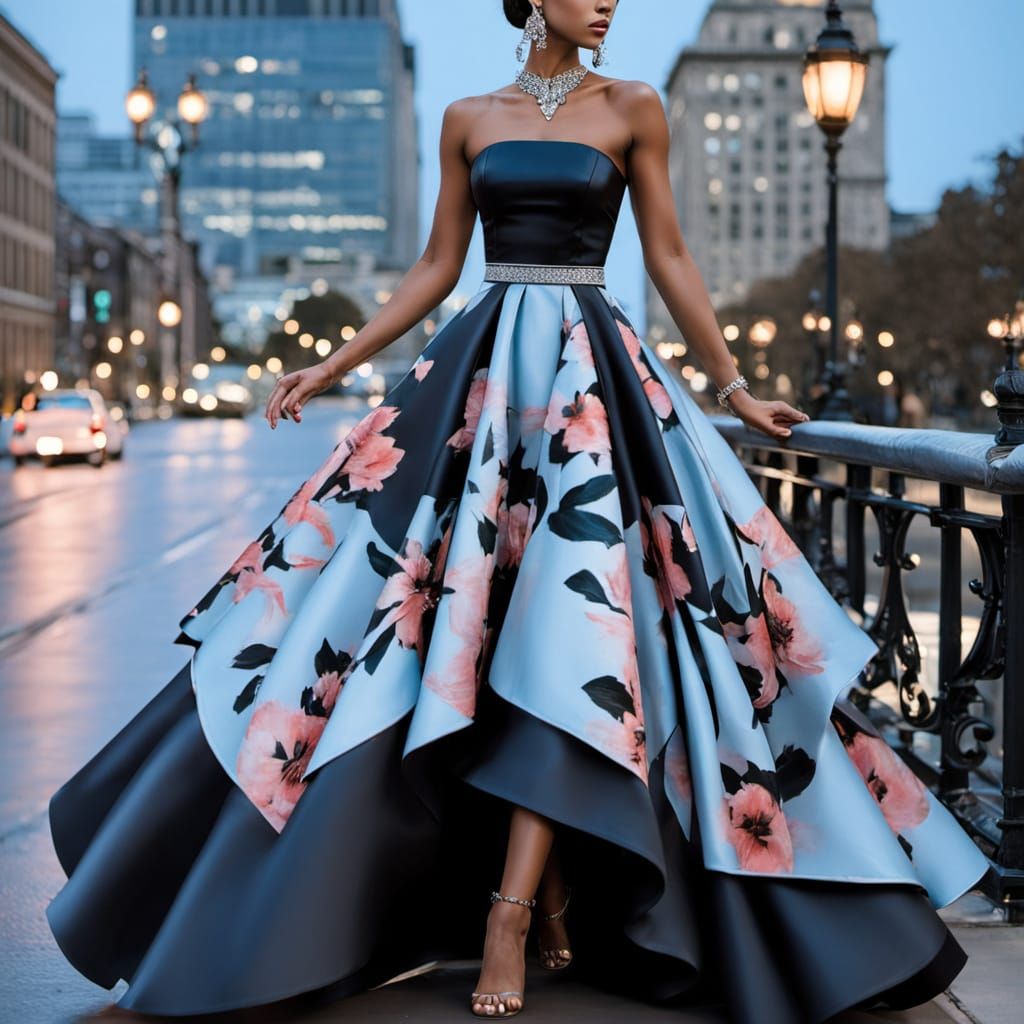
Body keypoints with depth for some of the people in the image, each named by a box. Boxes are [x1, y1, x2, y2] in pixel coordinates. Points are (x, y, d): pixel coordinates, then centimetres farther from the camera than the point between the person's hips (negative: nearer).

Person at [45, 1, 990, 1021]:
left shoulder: (631, 109, 6)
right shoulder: (469, 119, 12)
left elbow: (669, 259, 7)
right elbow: (436, 265, 14)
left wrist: (734, 388, 5)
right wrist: (334, 364, 10)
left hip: (592, 372, -2)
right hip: (481, 367, 3)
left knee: (570, 627, -14)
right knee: (452, 616, -5)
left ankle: (513, 910, -14)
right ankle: (554, 893, 6)